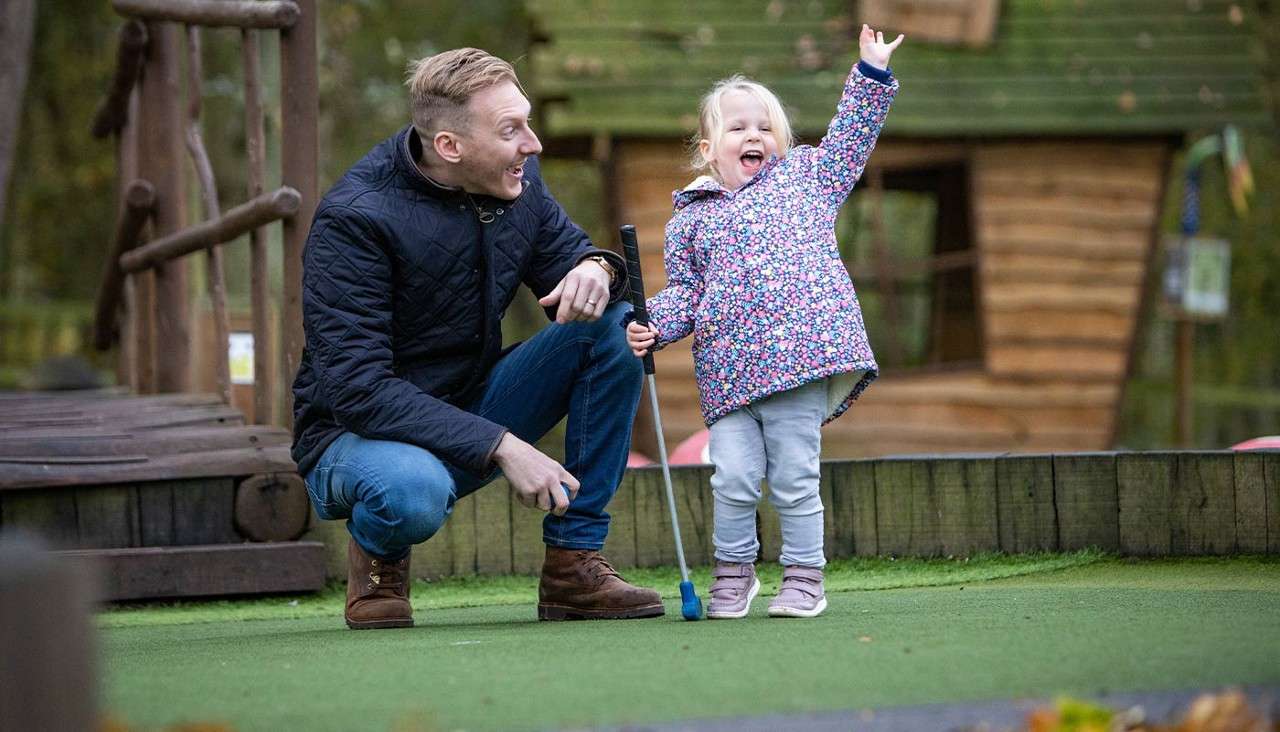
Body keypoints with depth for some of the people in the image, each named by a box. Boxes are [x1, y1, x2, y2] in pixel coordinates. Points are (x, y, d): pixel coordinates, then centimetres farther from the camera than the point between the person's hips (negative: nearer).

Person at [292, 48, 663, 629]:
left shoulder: (517, 180, -4)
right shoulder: (352, 219, -23)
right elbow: (356, 386, -27)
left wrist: (596, 269, -21)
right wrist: (501, 447, -34)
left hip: (475, 408, 7)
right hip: (359, 433, -6)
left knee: (614, 323, -13)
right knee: (415, 490, -42)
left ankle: (575, 563, -9)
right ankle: (377, 556, -2)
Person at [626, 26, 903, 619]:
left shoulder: (806, 177, 17)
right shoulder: (690, 219, 17)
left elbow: (851, 136, 21)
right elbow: (684, 290, 17)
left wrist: (871, 75, 14)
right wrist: (654, 326, 0)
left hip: (801, 358, -1)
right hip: (728, 371, 1)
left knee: (794, 479, -2)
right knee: (734, 478, -5)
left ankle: (804, 578, 10)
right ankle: (733, 574, 15)